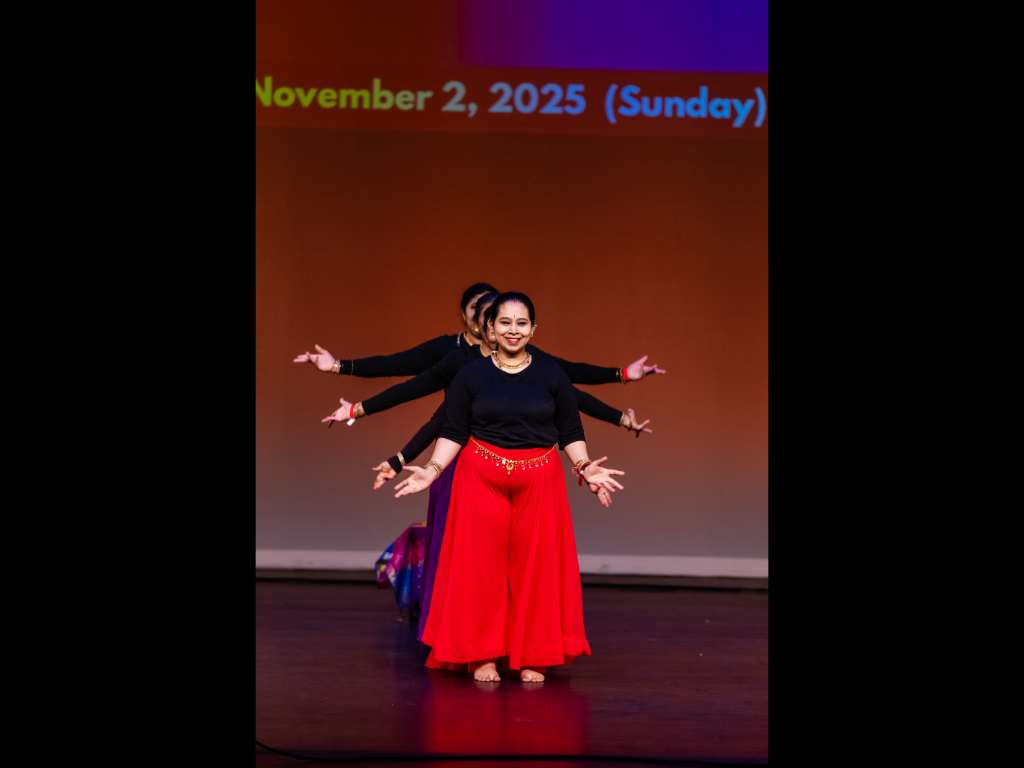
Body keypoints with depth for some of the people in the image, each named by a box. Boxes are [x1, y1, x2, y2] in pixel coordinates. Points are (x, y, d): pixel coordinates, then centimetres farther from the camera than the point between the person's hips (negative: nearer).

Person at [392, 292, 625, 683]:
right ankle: (482, 655, 12)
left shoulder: (551, 373, 5)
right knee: (482, 563, 0)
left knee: (535, 566, 3)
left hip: (539, 482, 1)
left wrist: (585, 467, -5)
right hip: (482, 481, -1)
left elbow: (570, 431, 8)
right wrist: (432, 469, -9)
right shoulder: (471, 375, 3)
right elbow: (453, 432, 3)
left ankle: (532, 658, 13)